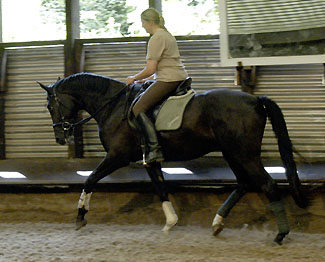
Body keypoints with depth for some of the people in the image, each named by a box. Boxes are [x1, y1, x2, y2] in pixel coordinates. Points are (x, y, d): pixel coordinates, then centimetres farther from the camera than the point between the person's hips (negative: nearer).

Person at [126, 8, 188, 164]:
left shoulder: (156, 39, -10)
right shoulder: (167, 35, 21)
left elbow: (151, 69, -15)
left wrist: (135, 78, 1)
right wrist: (144, 79, 26)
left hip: (168, 80, -11)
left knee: (138, 109, -13)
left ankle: (155, 150, -26)